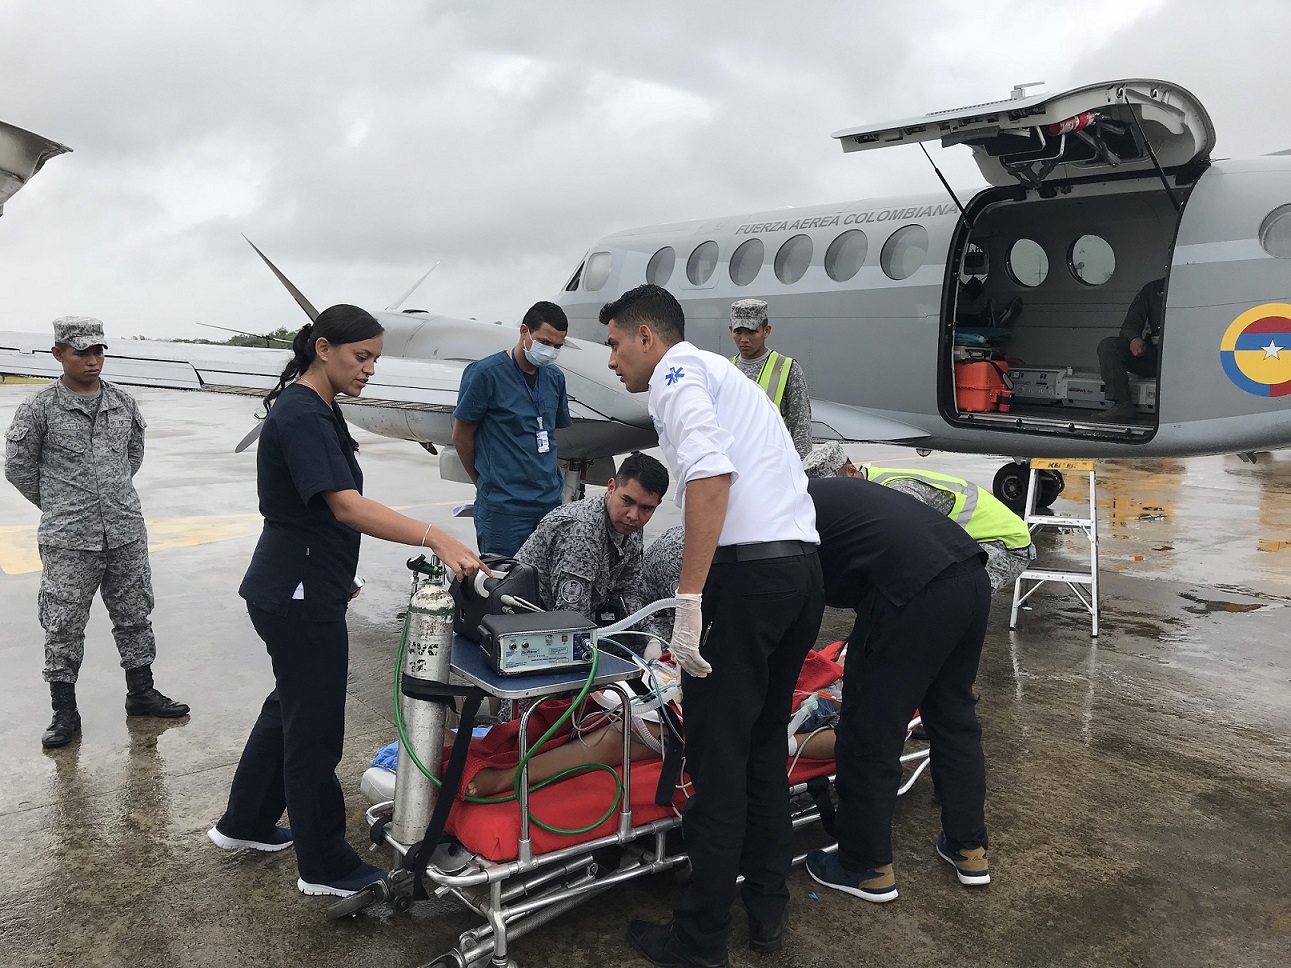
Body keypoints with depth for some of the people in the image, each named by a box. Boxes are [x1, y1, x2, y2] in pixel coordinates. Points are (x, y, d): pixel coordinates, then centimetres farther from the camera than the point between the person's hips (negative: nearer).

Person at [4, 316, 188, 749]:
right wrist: (58, 505, 8)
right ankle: (64, 712, 16)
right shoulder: (40, 408, -6)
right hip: (68, 542, -4)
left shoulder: (123, 402, 5)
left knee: (134, 615, 13)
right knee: (64, 625, 3)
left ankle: (141, 693, 29)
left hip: (126, 534, 4)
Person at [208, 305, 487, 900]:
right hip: (299, 598, -10)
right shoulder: (302, 416, -21)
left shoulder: (314, 409, 11)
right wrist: (436, 539, -41)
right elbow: (345, 505, -32)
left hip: (298, 588, 10)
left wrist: (336, 572, 24)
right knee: (314, 726, 1)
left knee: (290, 706, 23)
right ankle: (326, 868, 16)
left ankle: (244, 823, 40)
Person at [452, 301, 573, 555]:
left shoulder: (555, 377, 10)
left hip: (551, 501, 6)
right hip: (503, 505, -6)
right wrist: (485, 482, 8)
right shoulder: (484, 373, -8)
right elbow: (461, 437, -2)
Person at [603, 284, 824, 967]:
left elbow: (711, 475, -19)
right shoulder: (728, 375, 26)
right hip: (805, 569, 9)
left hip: (746, 571, -9)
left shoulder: (677, 374, -2)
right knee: (766, 744, 19)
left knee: (717, 756, 0)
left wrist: (689, 603, -21)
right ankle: (768, 909, 29)